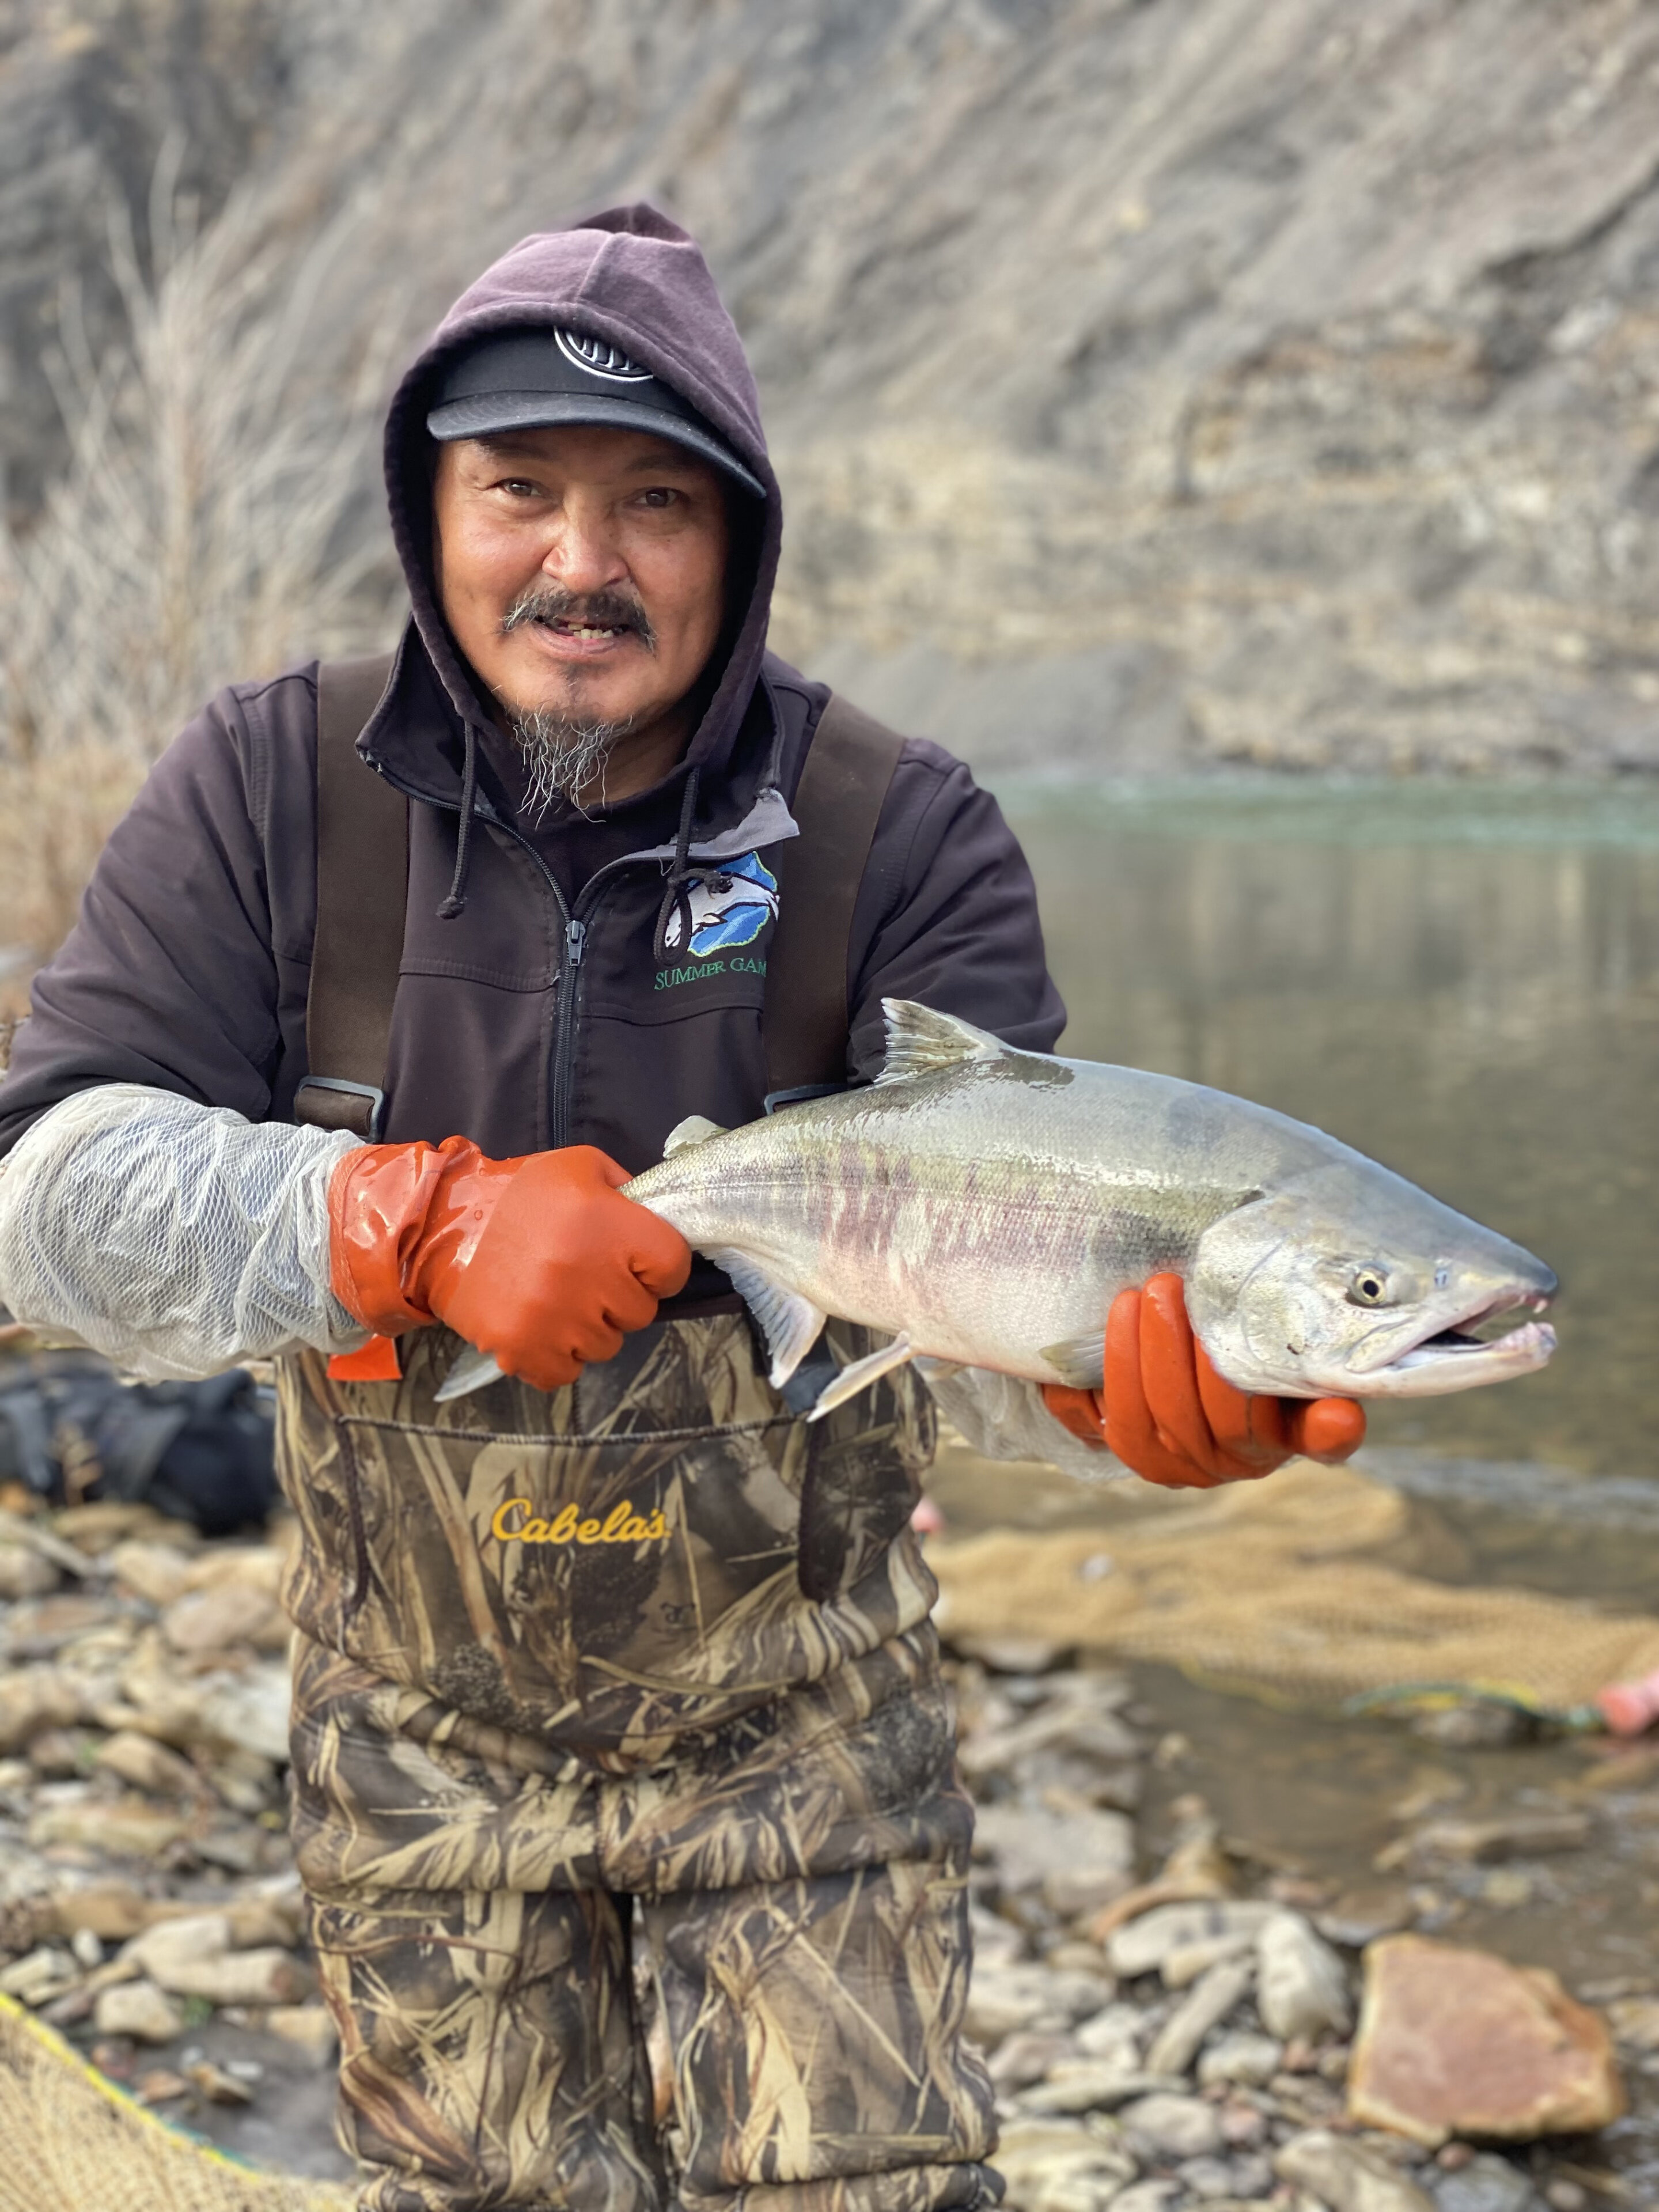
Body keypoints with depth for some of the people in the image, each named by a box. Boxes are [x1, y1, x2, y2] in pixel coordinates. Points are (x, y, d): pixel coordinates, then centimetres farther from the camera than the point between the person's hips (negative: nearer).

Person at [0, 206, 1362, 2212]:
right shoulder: (272, 791, -7)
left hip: (797, 1720, -1)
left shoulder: (903, 835, -11)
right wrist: (424, 1228, -29)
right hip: (421, 1726, 2)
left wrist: (1134, 1371, -43)